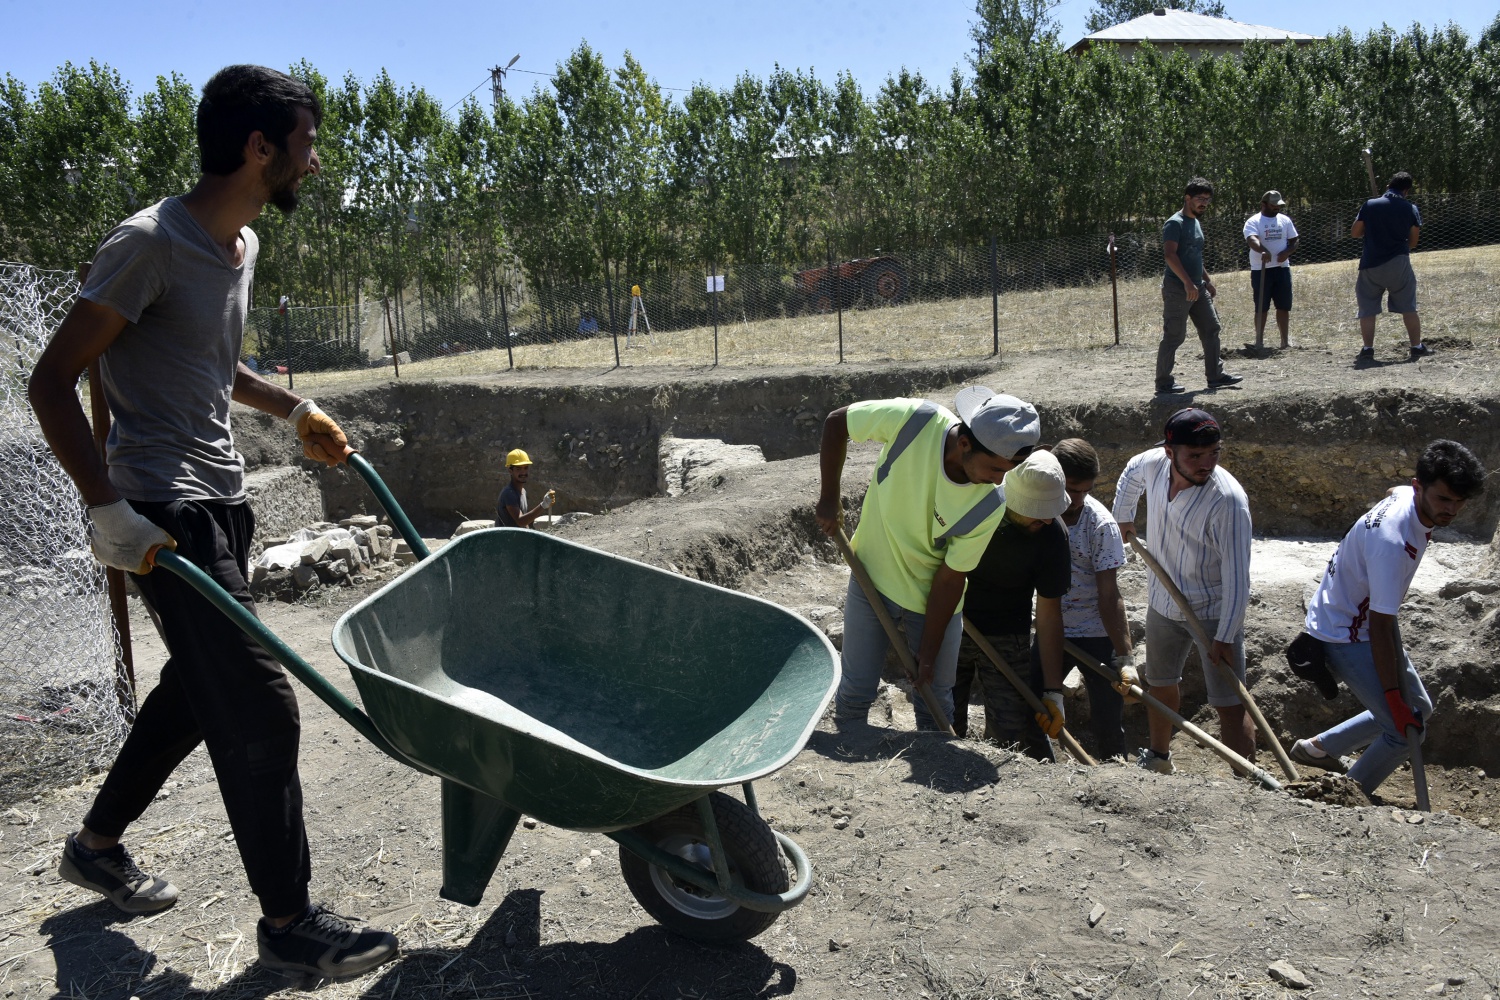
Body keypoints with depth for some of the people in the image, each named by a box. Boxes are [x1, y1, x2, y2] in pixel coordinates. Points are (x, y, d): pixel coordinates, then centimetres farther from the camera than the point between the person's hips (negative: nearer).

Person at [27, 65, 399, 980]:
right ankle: (289, 921, 6)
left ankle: (97, 844, 41)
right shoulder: (150, 243, -16)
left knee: (198, 689, 20)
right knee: (259, 706, -8)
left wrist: (294, 409, 23)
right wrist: (107, 508, -22)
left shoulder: (243, 245, 11)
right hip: (166, 515, -9)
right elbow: (53, 381, -16)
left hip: (221, 503, 10)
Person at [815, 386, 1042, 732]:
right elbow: (836, 422, -11)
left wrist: (928, 654, -10)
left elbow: (950, 579, -16)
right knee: (856, 691, 7)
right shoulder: (913, 420, -28)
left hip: (933, 598, 0)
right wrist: (830, 496, -8)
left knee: (936, 700, 9)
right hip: (872, 577, 0)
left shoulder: (989, 507, -26)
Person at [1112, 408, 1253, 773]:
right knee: (1160, 685, 23)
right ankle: (1158, 759, 44)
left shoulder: (1227, 499, -29)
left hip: (1214, 611, -6)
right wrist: (1122, 518, 20)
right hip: (1163, 603, 6)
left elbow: (1237, 574, -26)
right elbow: (1130, 474, 15)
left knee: (1229, 704, -6)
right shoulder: (1153, 464, -13)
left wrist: (1225, 637, -26)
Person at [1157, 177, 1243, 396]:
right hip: (1177, 289, -9)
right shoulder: (1175, 223, -12)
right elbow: (1169, 254, -23)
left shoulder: (1196, 223, 18)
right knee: (1174, 336, -5)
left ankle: (1215, 376, 17)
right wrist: (1188, 283, -29)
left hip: (1198, 288, 9)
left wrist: (1207, 281, 25)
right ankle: (1164, 383, 3)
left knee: (1211, 329, 10)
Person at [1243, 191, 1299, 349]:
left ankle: (1285, 341, 13)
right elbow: (1252, 239, -23)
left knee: (1284, 306, 6)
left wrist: (1287, 252, -10)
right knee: (1261, 308, 0)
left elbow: (1294, 241, 12)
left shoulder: (1285, 220, 11)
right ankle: (1259, 341, 5)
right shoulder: (1253, 222, -4)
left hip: (1282, 268, 4)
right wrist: (1263, 251, -43)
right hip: (1260, 271, -4)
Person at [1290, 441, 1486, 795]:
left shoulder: (1404, 496, -7)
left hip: (1360, 617, 10)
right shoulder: (1392, 542, -34)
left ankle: (1319, 748, 28)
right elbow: (1380, 626, -29)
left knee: (1419, 710, 19)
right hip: (1346, 636, -10)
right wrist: (1394, 698, -24)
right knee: (1407, 730, -7)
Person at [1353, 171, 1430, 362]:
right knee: (1408, 307, 10)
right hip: (1398, 264, 0)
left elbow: (1354, 233, 4)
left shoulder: (1369, 205, -1)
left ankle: (1367, 350, -1)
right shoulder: (1410, 209, 1)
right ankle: (1417, 347, 11)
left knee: (1367, 309, 6)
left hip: (1370, 265, 0)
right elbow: (1413, 242, 5)